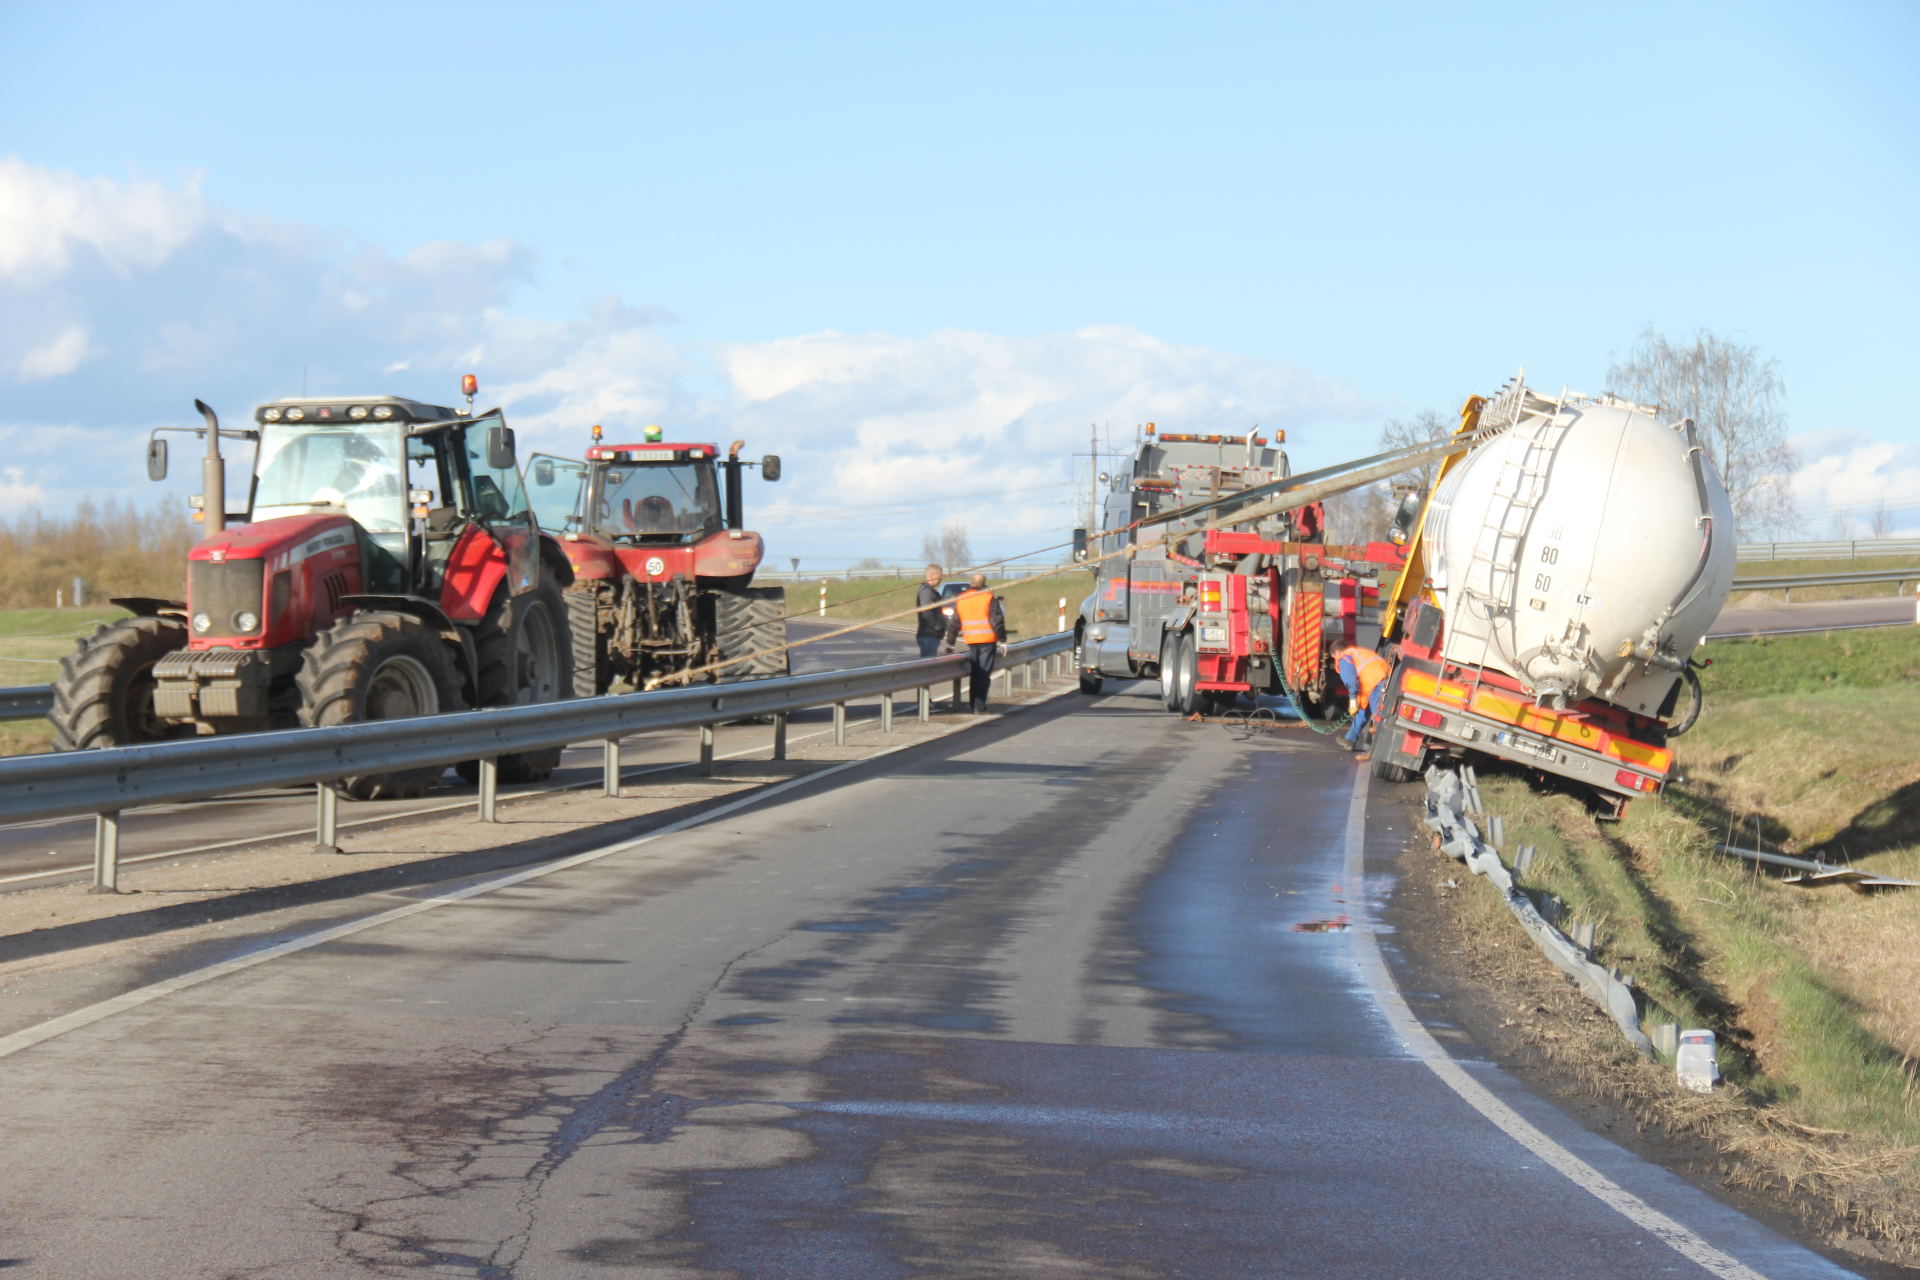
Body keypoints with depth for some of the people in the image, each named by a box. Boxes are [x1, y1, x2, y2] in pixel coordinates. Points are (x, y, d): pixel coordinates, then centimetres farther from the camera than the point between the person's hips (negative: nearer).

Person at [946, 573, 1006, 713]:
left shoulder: (960, 599, 7)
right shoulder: (989, 597, -7)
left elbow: (954, 623, 11)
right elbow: (997, 620, -10)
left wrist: (950, 641, 18)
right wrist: (1002, 639, -4)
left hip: (970, 641, 4)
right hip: (988, 640, -4)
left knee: (974, 673, 18)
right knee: (983, 673, -2)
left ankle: (973, 703, 22)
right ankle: (979, 706, -6)